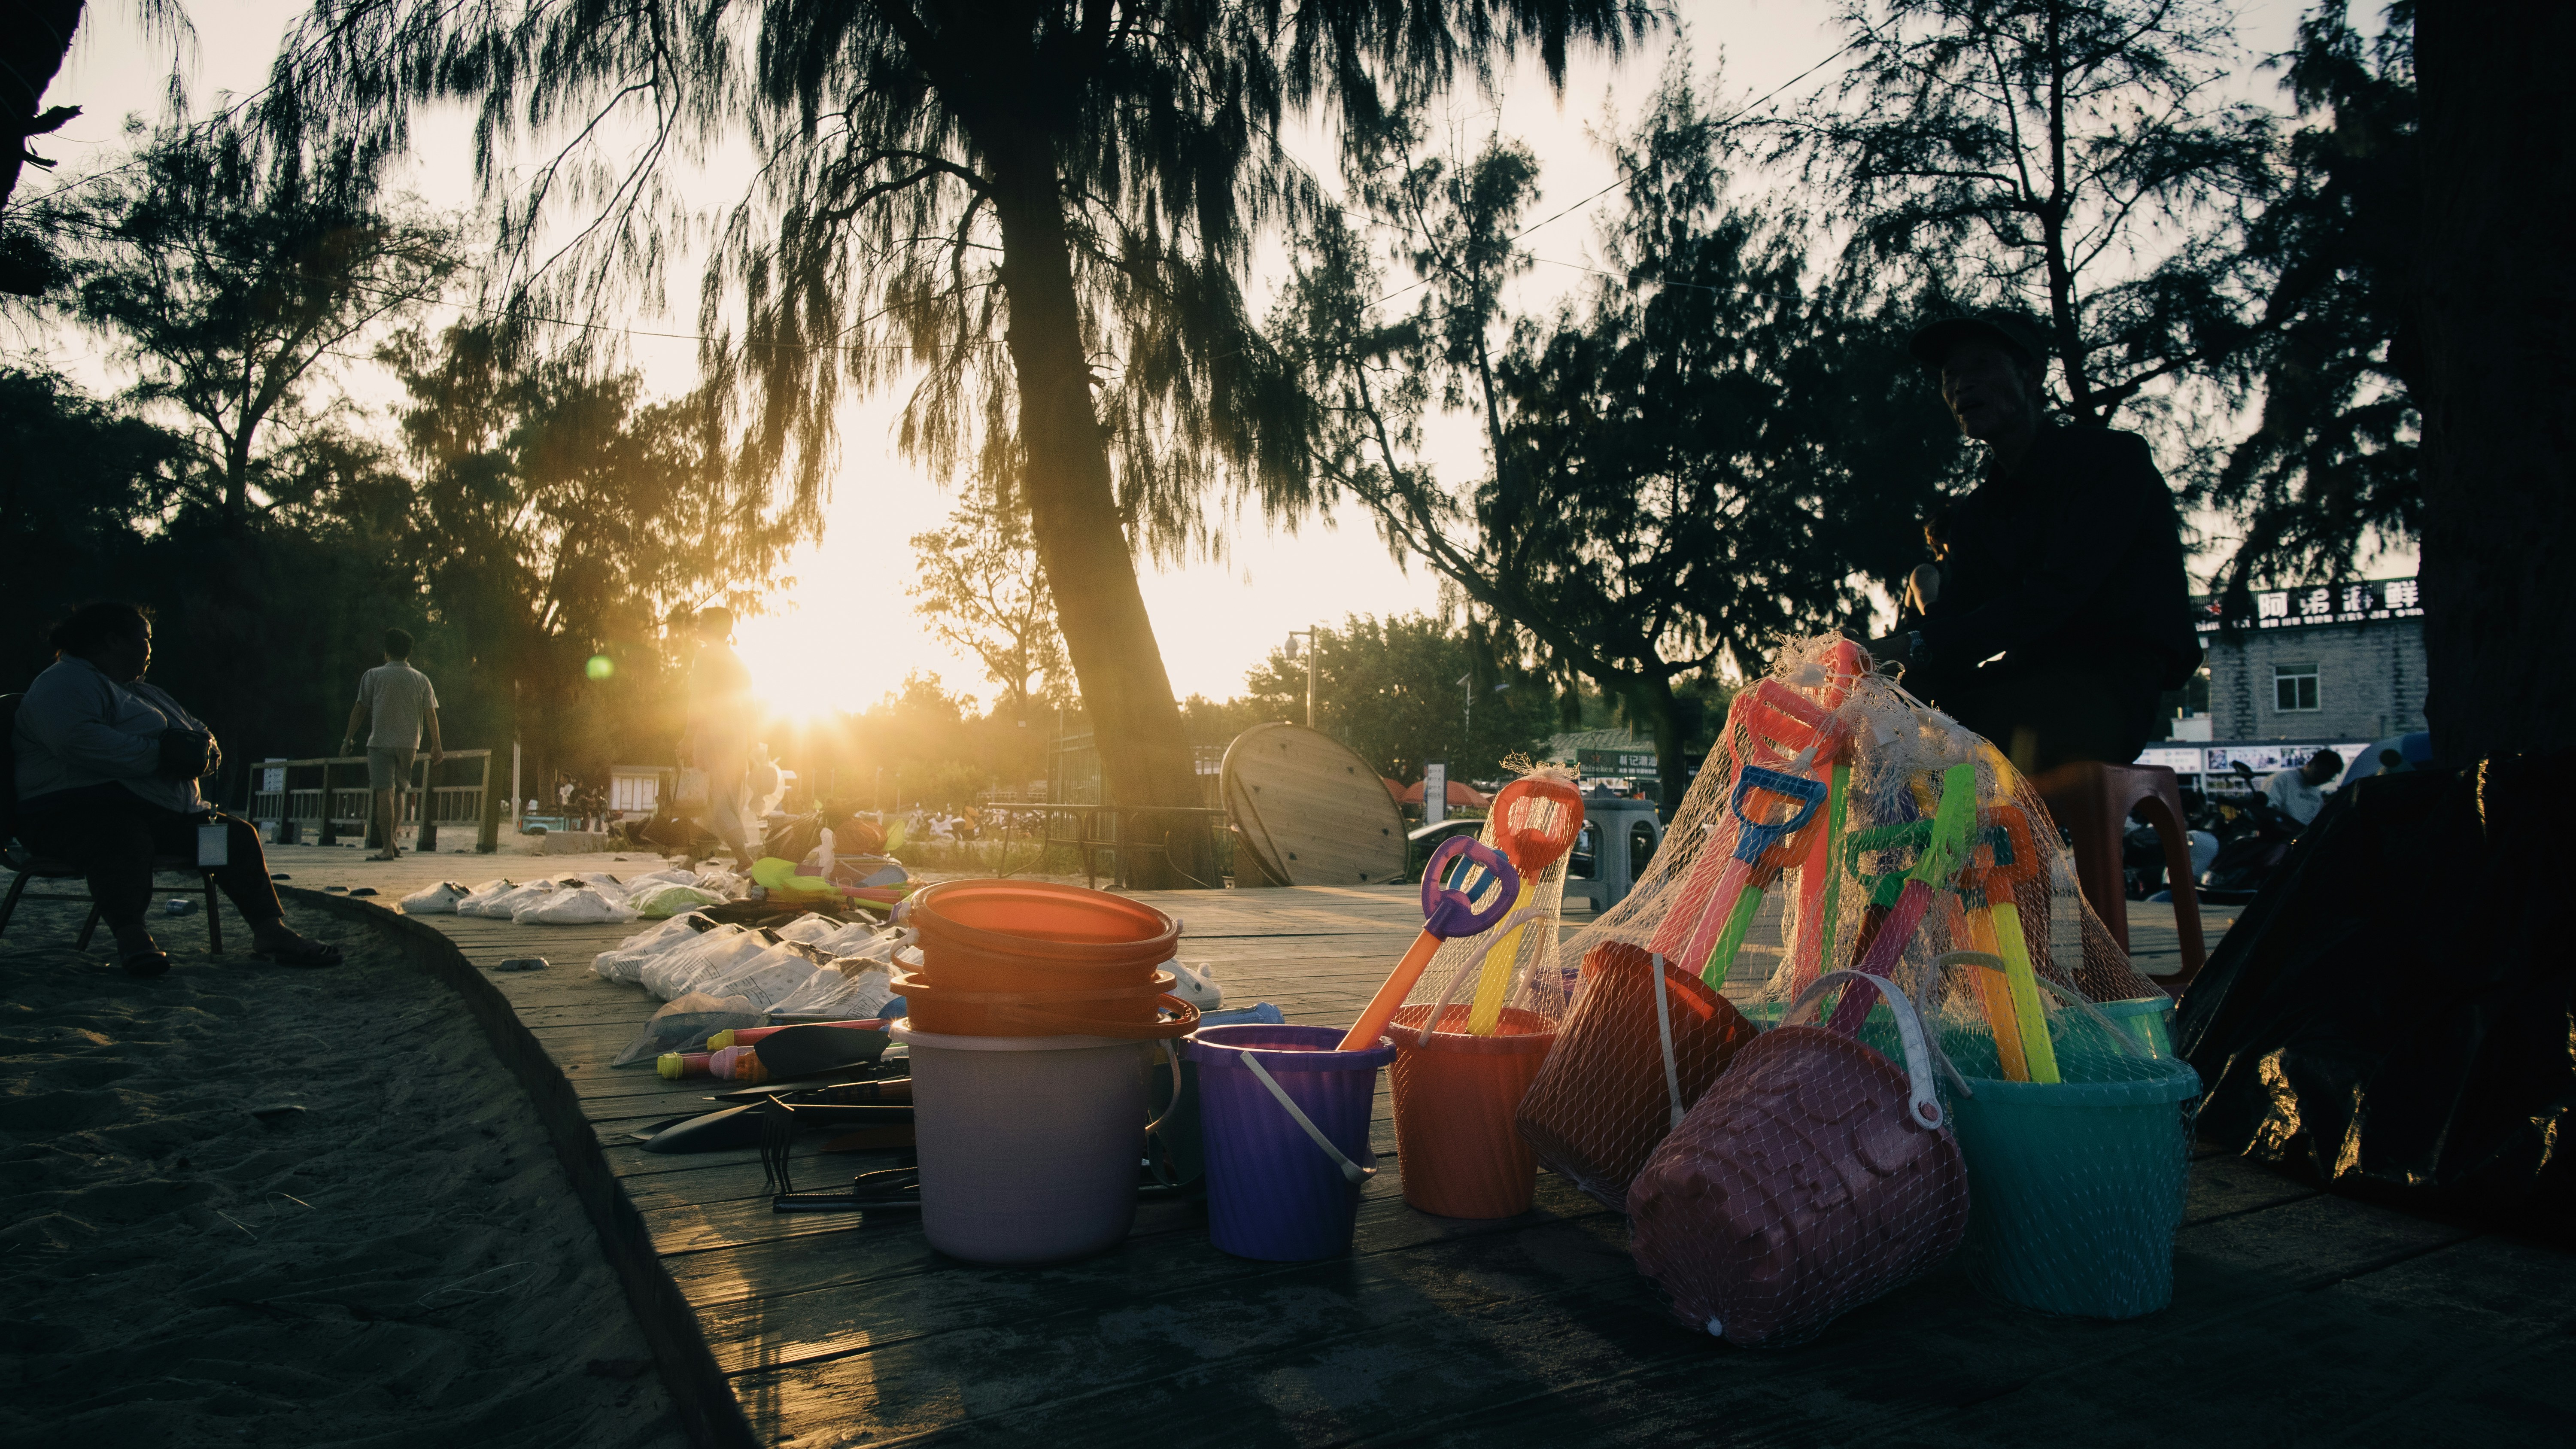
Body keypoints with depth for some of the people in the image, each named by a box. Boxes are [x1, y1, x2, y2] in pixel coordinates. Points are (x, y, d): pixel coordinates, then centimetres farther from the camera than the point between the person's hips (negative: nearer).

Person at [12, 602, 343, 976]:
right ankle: (131, 937, -43)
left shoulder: (142, 692, 29)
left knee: (238, 834, -3)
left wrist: (200, 749, 1)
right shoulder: (66, 682, -2)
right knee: (126, 839, -41)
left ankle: (271, 930, -8)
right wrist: (158, 753, -17)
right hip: (81, 808, -9)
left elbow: (201, 732, 28)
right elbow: (77, 741, -23)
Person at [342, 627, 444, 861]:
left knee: (385, 793, -7)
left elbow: (360, 709, 2)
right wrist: (437, 746, 9)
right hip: (410, 744, 4)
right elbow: (431, 714, 5)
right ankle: (392, 842, 21)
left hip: (381, 742, -4)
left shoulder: (374, 675, 0)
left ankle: (388, 848, -12)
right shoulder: (421, 679, 7)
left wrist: (349, 739, 10)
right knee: (398, 793, 17)